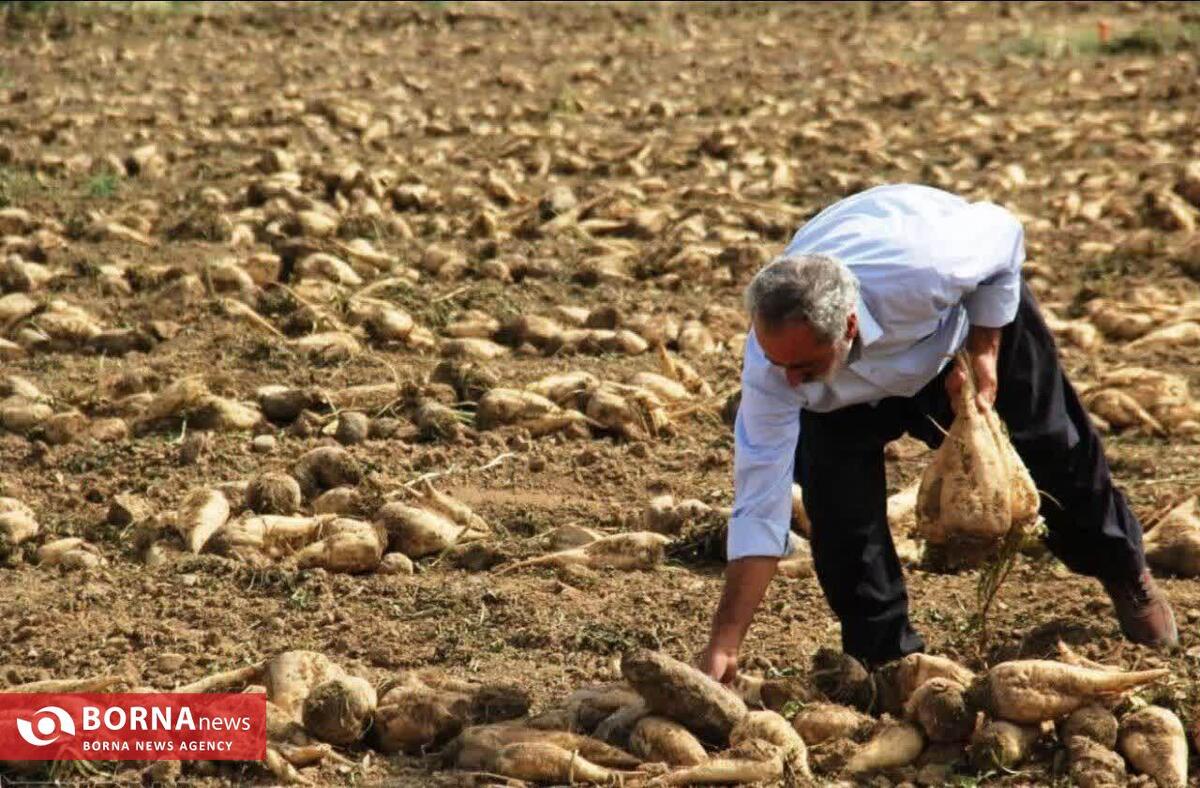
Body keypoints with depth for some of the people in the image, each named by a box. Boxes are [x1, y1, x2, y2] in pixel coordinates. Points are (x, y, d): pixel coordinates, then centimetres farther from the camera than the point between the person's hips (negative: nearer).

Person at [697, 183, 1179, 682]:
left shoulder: (922, 268, -49)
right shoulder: (771, 363, -39)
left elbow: (1004, 232, -24)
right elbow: (759, 506, -33)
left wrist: (984, 352, -23)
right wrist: (724, 645, -36)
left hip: (978, 299, 0)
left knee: (1053, 445, 10)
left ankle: (1126, 576, 41)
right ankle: (882, 653, 2)